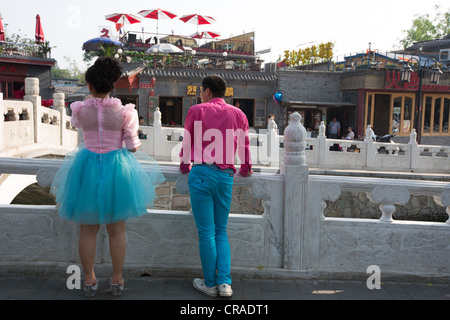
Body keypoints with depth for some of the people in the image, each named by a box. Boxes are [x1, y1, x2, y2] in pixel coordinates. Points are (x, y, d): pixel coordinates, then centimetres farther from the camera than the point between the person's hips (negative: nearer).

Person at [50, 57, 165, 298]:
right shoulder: (124, 112, -11)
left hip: (87, 167, 1)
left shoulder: (80, 109, -7)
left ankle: (89, 281, 24)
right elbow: (133, 147, -8)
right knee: (116, 230, 12)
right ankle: (117, 280, 22)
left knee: (87, 230, 13)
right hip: (116, 167, 0)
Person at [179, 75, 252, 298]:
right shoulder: (238, 114, 10)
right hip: (226, 176, 3)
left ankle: (210, 284, 13)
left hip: (202, 173, -3)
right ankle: (225, 283, 7)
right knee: (221, 231, 14)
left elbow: (187, 143, 8)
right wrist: (246, 169, 33)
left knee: (206, 232, 4)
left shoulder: (197, 111, 2)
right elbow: (244, 146, 15)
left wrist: (185, 166, 26)